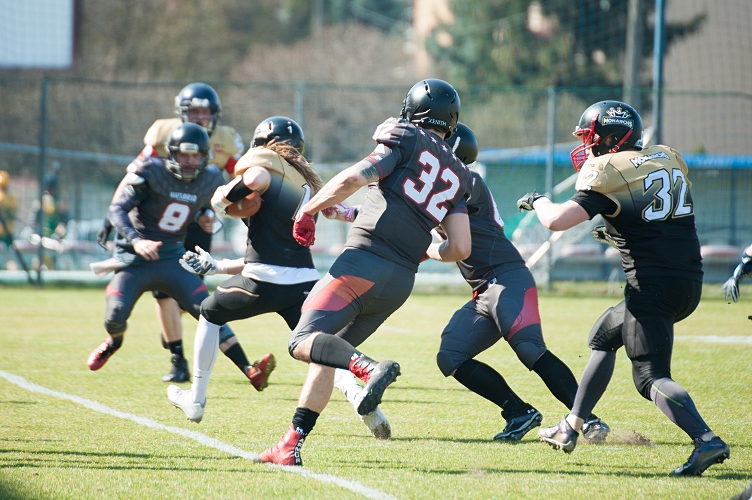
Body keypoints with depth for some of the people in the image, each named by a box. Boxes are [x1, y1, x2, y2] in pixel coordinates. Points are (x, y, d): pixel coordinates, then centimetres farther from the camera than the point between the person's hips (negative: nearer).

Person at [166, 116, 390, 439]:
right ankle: (358, 396, -25)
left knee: (210, 312, 22)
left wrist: (224, 198, -3)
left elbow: (258, 178, -23)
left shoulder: (263, 159, 6)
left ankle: (196, 400, 30)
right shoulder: (307, 183, 28)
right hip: (305, 281, 5)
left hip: (265, 282, -5)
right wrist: (216, 266, 34)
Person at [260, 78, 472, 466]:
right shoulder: (457, 176, 18)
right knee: (325, 353, 15)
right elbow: (460, 249, 11)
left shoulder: (408, 141, 2)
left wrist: (307, 211, 2)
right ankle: (292, 444, 6)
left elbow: (354, 178, -11)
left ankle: (369, 368, -37)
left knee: (304, 342, -12)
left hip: (363, 263, -7)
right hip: (401, 283, 7)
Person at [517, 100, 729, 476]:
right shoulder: (668, 159, 14)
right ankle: (569, 430, 30)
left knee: (651, 378, -7)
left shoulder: (607, 173, -8)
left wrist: (538, 201, 4)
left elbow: (557, 221, -16)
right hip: (690, 283, 8)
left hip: (652, 285, -8)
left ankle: (706, 441, -27)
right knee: (604, 336, 25)